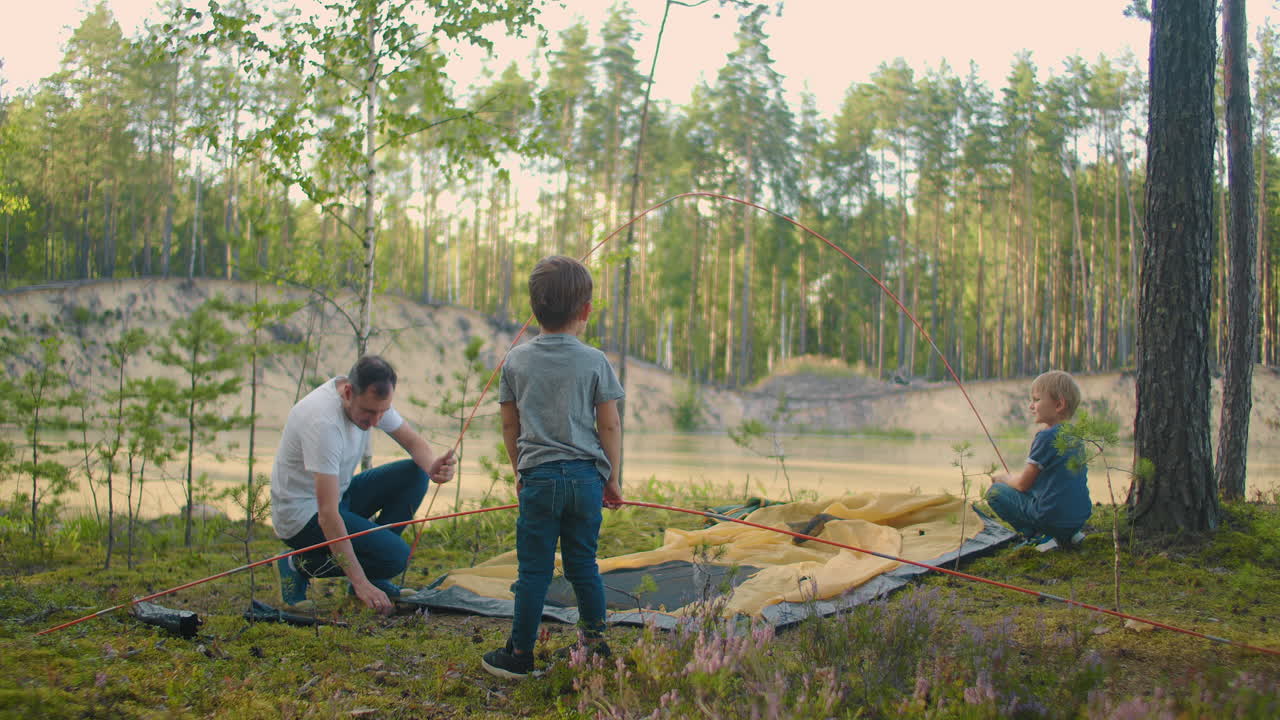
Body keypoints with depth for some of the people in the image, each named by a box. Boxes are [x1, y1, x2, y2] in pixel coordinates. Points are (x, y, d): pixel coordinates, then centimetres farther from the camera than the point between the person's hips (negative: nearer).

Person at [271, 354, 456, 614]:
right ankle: (301, 566, -2)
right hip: (302, 514, -9)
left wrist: (432, 466, -21)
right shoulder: (324, 421, -32)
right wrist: (360, 583, -35)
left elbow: (413, 441, 5)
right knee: (395, 556, -21)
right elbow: (328, 514, -34)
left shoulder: (372, 400, -8)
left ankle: (371, 573, 3)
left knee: (413, 475, -7)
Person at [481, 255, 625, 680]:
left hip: (538, 476, 0)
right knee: (583, 564, 14)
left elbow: (510, 425, 7)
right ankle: (595, 641, 22)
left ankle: (520, 654, 11)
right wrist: (612, 478, 9)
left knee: (534, 569, 5)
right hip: (586, 476, 1)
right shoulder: (595, 362, -3)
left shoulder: (517, 361, 1)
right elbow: (610, 426, -1)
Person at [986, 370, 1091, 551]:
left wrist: (1003, 478, 12)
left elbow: (1023, 484, -8)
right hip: (1080, 517, 8)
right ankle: (1069, 535, 13)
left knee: (995, 492, 4)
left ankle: (1038, 536, -6)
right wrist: (1012, 477, 22)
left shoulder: (1046, 437, -15)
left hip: (1052, 517, -8)